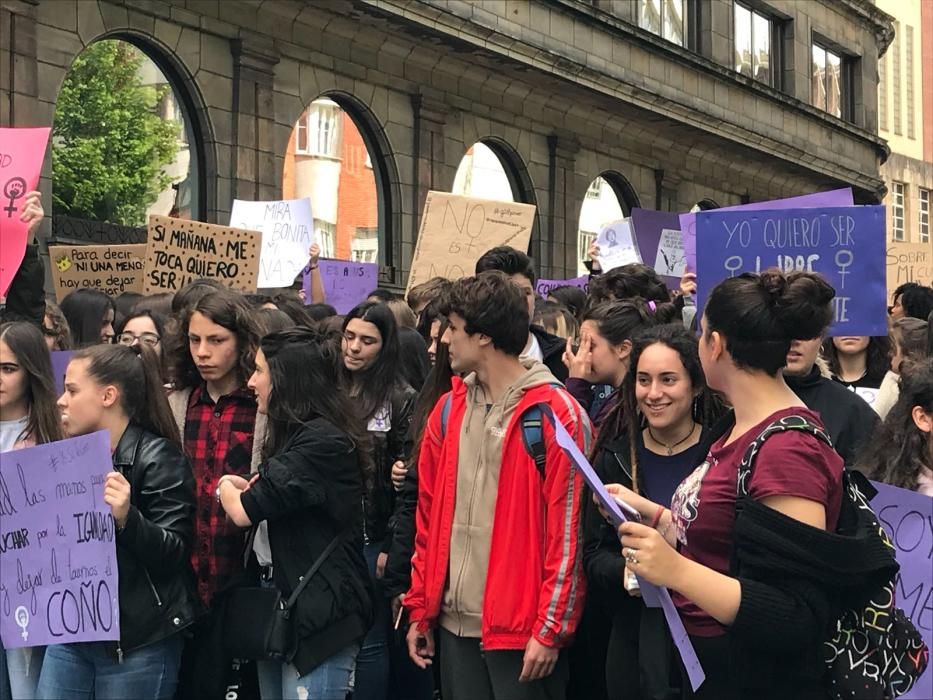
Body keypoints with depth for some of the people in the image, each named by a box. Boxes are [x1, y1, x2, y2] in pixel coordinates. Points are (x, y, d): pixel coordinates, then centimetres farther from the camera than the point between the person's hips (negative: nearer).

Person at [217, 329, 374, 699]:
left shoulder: (324, 441, -17)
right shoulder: (294, 435, 16)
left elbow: (244, 512, -19)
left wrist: (226, 486, 2)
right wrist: (244, 488, -4)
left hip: (319, 616, -10)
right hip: (279, 609, 10)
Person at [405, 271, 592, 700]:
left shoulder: (555, 413, -10)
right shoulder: (448, 411, 10)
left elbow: (567, 532, -11)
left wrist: (551, 628, -12)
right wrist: (420, 609, 13)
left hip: (522, 627, -6)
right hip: (455, 621, 6)